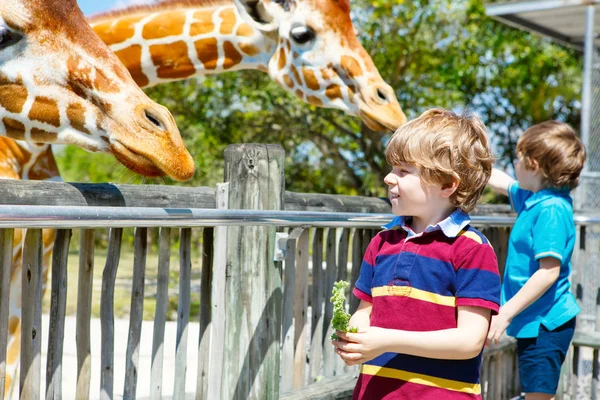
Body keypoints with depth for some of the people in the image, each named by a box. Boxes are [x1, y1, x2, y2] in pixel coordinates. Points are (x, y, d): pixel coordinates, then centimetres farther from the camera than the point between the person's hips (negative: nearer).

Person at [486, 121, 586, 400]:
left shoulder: (551, 209, -20)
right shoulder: (532, 198, 9)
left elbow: (549, 271, -26)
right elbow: (499, 181, 28)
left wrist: (505, 313, -25)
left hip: (545, 324, -10)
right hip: (534, 322, 10)